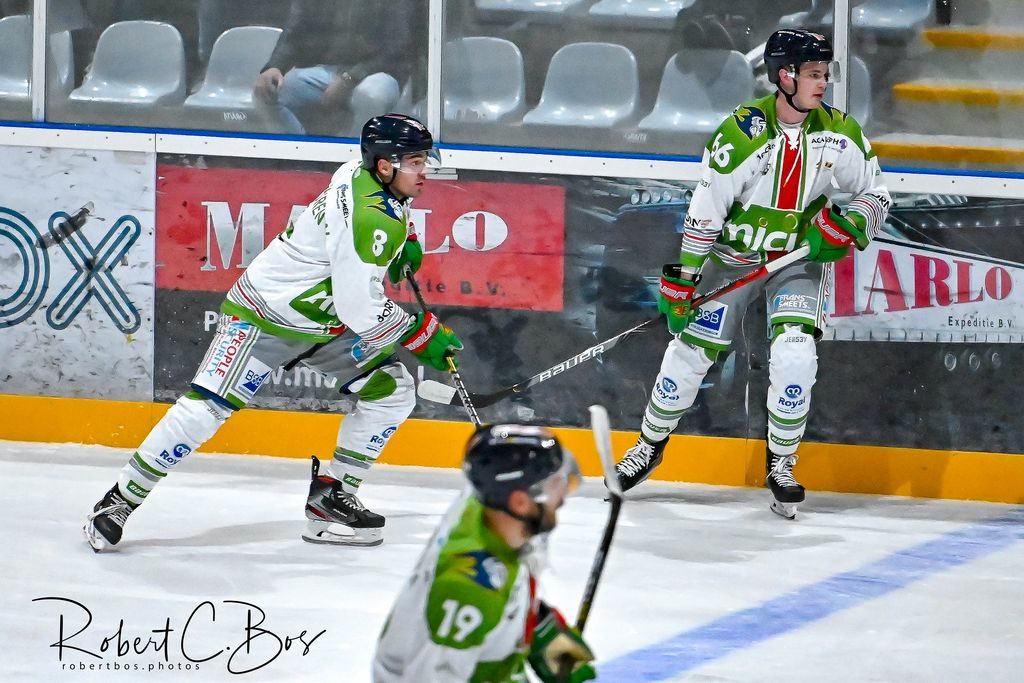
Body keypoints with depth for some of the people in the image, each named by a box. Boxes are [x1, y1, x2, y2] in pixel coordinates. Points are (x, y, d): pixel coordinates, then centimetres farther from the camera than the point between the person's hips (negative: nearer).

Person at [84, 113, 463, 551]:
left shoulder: (367, 173, -4)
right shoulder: (367, 220, -31)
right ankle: (119, 501, -7)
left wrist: (405, 240, 11)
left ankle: (330, 498, 7)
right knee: (207, 407, -17)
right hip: (266, 313, -10)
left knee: (392, 390, 1)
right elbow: (360, 309, -30)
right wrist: (422, 335, -21)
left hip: (324, 319, 10)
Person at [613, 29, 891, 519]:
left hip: (799, 260, 1)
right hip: (734, 255, -1)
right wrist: (682, 279, -17)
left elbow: (876, 193, 3)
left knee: (795, 358, -17)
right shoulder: (742, 131, -19)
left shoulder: (839, 133, -9)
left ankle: (781, 465, 1)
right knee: (690, 352, 1)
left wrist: (851, 225, -18)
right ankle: (650, 447, 23)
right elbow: (704, 211, -16)